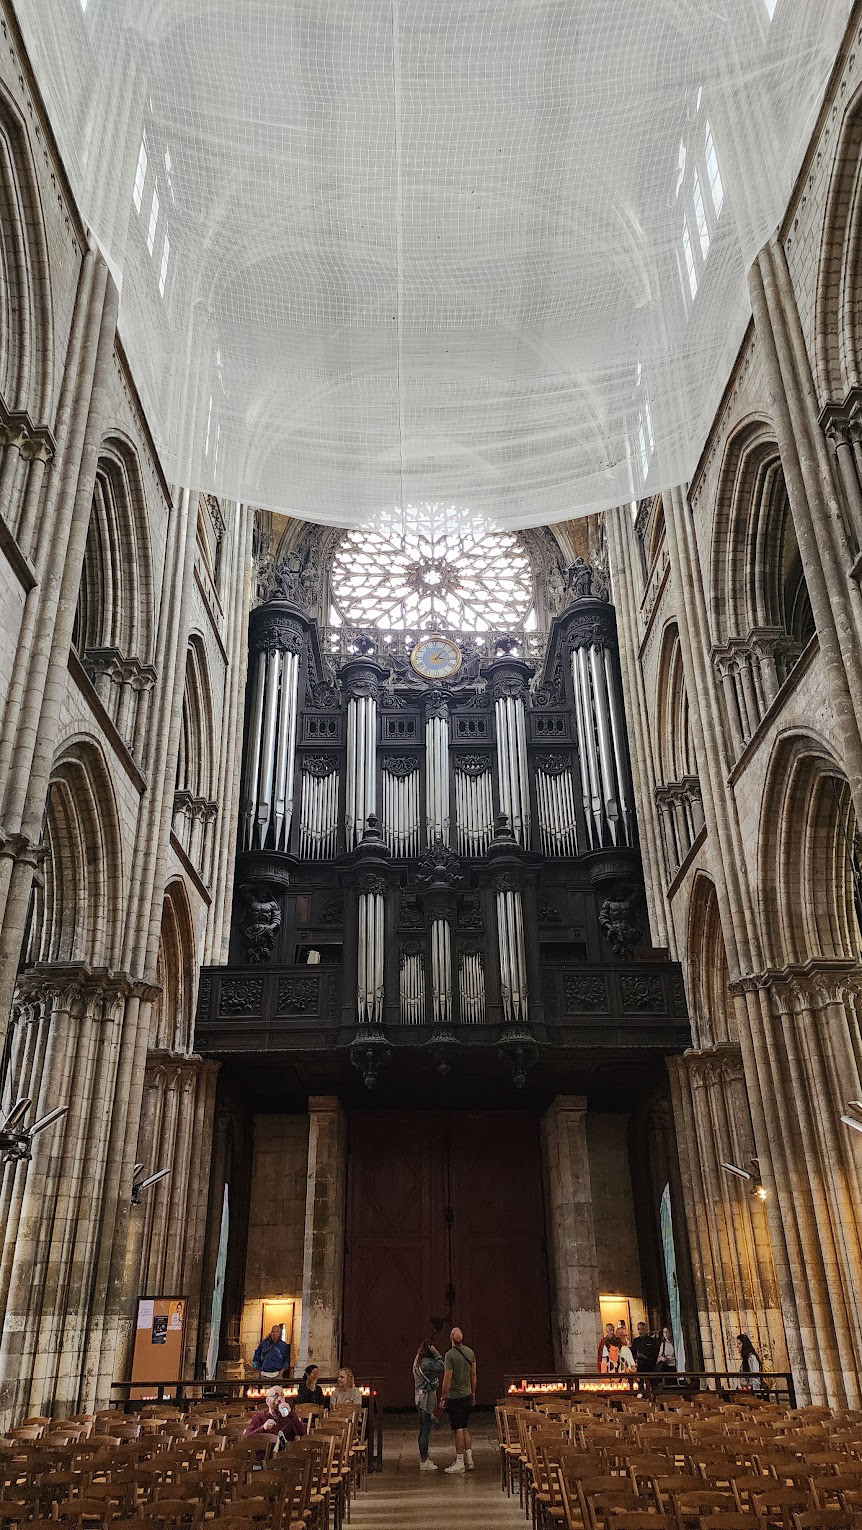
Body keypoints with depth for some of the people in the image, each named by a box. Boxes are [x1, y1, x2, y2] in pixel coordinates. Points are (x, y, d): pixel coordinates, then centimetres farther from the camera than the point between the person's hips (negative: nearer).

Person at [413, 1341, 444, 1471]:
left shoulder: (418, 1361, 9)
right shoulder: (427, 1363, -21)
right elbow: (441, 1367, -25)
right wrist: (436, 1353, -20)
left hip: (420, 1397, 10)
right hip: (427, 1398, -10)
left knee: (423, 1430, 18)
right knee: (426, 1431, -3)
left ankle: (423, 1457, 27)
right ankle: (424, 1462, 2)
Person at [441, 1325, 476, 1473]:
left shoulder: (450, 1355, -18)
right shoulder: (470, 1352, 2)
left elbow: (447, 1379, -18)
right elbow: (473, 1375, 11)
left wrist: (443, 1397, -9)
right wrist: (473, 1392, 20)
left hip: (454, 1397, -6)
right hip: (467, 1396, 6)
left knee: (458, 1429, -1)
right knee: (465, 1428, 15)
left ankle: (460, 1462, 4)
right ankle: (469, 1460, 16)